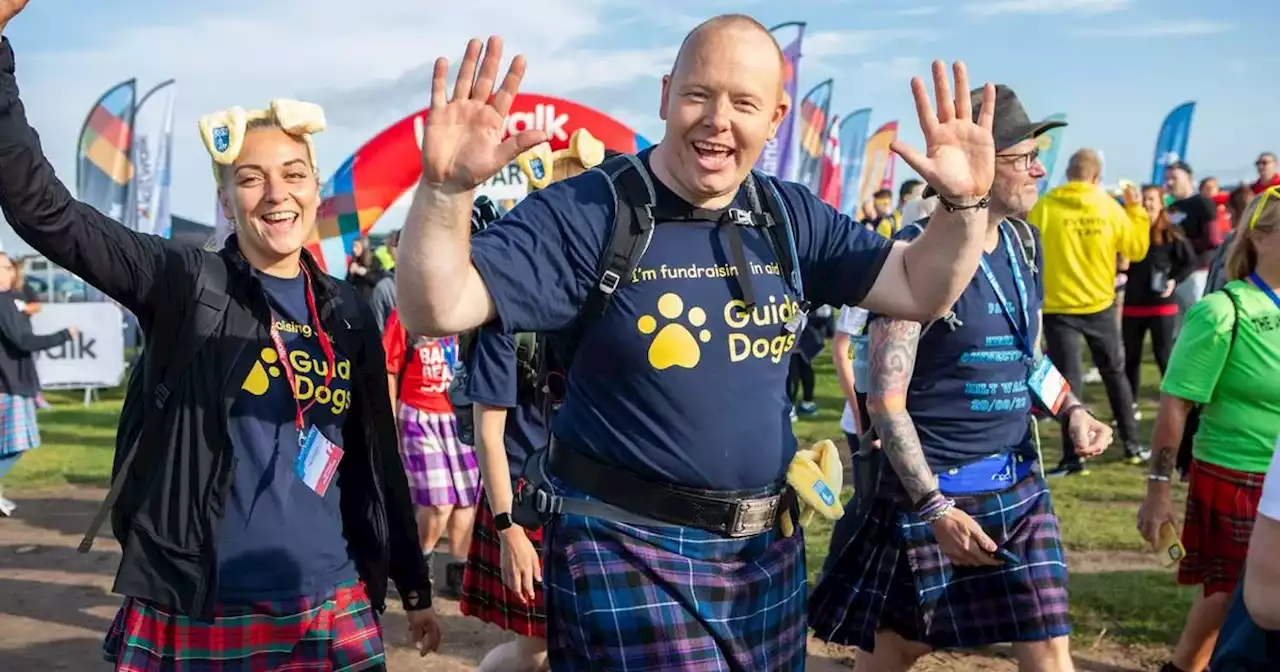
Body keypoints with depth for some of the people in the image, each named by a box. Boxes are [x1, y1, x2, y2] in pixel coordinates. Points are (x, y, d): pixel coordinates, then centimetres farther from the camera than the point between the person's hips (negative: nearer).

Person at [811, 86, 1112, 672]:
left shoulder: (1024, 241, 6)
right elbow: (885, 400, -19)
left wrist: (1071, 412, 2)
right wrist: (934, 507, -21)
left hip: (1018, 483, 7)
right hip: (932, 486, -6)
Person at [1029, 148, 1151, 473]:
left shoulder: (1044, 207, -10)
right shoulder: (1110, 207, -3)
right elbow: (1137, 249, 7)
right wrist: (1136, 209, 16)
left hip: (1058, 307, -2)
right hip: (1101, 305, 3)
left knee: (1068, 380, 0)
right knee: (1115, 373, 18)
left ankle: (1073, 457, -4)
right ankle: (1132, 443, 25)